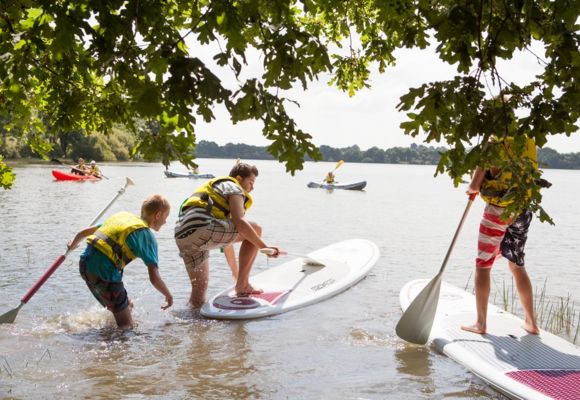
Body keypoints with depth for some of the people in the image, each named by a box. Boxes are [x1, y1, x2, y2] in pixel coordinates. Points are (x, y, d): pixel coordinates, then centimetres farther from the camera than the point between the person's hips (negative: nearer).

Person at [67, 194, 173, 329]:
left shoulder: (122, 215, 16)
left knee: (127, 305, 24)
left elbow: (84, 232, 25)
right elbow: (154, 278, -12)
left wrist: (73, 245, 46)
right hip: (105, 273, -8)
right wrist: (169, 296, 6)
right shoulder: (147, 236, -5)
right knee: (127, 326, 0)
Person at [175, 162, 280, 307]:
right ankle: (243, 285, 1)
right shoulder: (233, 187, 11)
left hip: (182, 237, 9)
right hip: (200, 228, -9)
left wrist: (235, 272, 44)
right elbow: (239, 221, -10)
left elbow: (226, 237, 41)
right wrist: (264, 246, -10)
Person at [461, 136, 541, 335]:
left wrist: (469, 190, 12)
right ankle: (531, 323, 22)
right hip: (522, 212, 6)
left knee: (482, 266, 6)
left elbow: (474, 186, -12)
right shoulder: (528, 144, 5)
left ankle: (481, 323, 10)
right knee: (518, 266, 17)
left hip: (497, 212, -6)